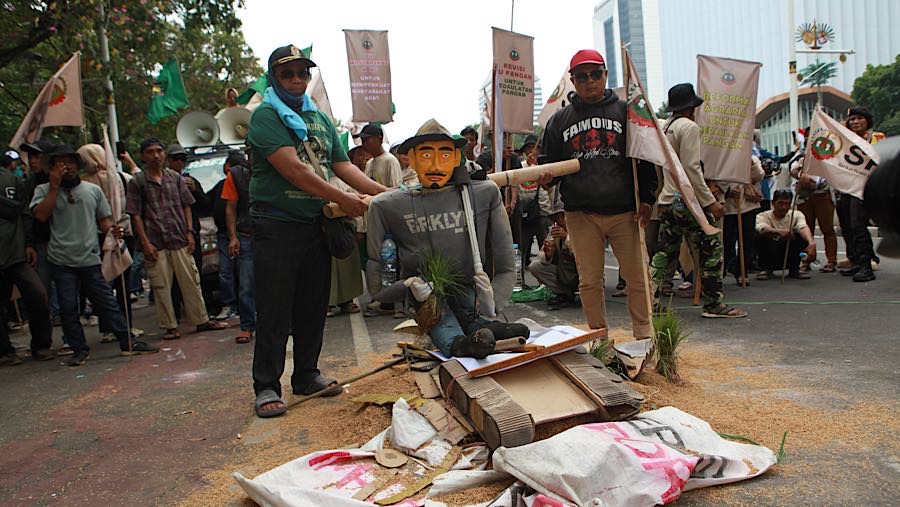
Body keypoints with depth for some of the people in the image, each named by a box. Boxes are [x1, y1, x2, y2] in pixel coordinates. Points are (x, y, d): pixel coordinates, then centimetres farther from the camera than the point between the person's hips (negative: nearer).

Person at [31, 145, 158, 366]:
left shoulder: (93, 190, 11)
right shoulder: (44, 190, 6)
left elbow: (104, 219, 14)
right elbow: (40, 215, -12)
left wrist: (111, 228, -10)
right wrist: (55, 186, -10)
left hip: (90, 258, 1)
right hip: (62, 260, -1)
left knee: (107, 302, 3)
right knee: (68, 307, 2)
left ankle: (128, 343, 7)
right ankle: (79, 350, 14)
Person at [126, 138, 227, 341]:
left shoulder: (175, 177, 10)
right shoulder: (137, 182, 2)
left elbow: (186, 207, 13)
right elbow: (136, 215, -1)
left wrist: (189, 233, 3)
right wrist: (145, 242, -8)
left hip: (180, 240, 2)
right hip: (155, 243, -2)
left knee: (191, 281, 5)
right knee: (161, 286, 2)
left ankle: (201, 320, 15)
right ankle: (170, 326, 13)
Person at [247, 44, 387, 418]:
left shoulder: (320, 119, 16)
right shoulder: (266, 116, -6)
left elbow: (343, 166, 12)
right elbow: (292, 168, -17)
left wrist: (383, 192, -2)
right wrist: (341, 199, -17)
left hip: (315, 224, 7)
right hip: (276, 225, -6)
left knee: (313, 306, 12)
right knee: (274, 310, -2)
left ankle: (306, 375, 24)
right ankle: (266, 386, 7)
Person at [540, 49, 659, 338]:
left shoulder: (625, 111, 8)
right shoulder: (559, 119, 11)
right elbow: (548, 162, 16)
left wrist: (647, 199, -1)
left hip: (624, 211, -1)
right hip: (581, 214, 1)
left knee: (637, 277, 2)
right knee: (589, 281, 5)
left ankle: (644, 336, 17)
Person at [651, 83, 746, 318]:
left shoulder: (664, 127, 15)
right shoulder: (689, 127, -9)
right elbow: (691, 168, -17)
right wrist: (710, 201, -16)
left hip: (666, 200, 8)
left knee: (664, 252, 11)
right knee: (711, 250, 0)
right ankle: (714, 304, 4)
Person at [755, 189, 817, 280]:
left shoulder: (796, 215, -3)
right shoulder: (763, 216, -9)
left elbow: (803, 227, -27)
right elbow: (761, 228, -34)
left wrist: (811, 242, -48)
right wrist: (779, 231, -54)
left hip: (789, 258, 2)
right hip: (769, 257, -2)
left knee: (802, 235, -23)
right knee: (761, 237, -29)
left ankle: (794, 270, -6)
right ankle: (765, 270, -11)